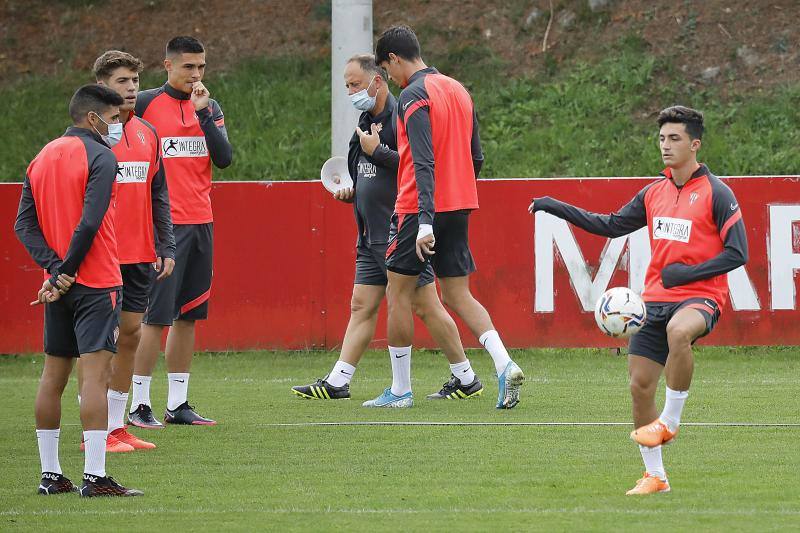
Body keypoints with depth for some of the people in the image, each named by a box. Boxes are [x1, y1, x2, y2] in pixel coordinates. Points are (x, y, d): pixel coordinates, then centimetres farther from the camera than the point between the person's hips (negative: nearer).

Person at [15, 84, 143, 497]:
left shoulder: (42, 158, 12)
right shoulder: (99, 157, -10)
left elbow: (24, 224, 5)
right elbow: (89, 222, -20)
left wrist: (55, 268, -4)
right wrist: (66, 272, -12)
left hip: (59, 285, 8)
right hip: (96, 283, -8)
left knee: (53, 374, 12)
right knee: (96, 373, -10)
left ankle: (50, 474, 15)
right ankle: (95, 477, -16)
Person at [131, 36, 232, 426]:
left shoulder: (210, 108, 11)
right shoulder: (144, 104, -3)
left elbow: (224, 158, -1)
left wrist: (203, 113, -8)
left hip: (201, 223, 5)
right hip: (163, 225, -5)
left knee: (188, 315, 7)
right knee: (156, 316, -8)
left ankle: (178, 404, 12)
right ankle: (139, 405, -4)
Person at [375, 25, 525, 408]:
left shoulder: (413, 95, -13)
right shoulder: (458, 90, 13)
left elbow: (423, 162, -22)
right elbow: (476, 157, 17)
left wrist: (425, 222, -26)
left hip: (420, 208, -7)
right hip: (459, 205, 7)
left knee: (398, 292, 6)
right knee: (458, 295, 8)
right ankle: (505, 366, -12)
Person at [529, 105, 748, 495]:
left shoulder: (716, 194, -6)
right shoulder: (654, 193, 12)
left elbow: (737, 253, -8)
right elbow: (612, 226, 21)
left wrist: (688, 272, -18)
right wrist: (558, 209, 13)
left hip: (700, 296, -6)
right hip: (655, 298, 6)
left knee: (678, 331, -40)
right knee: (640, 385, -1)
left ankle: (670, 421, -22)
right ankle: (655, 476, 11)